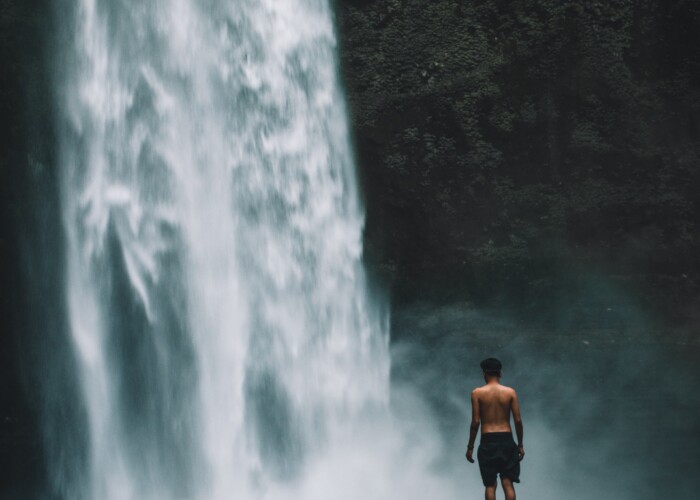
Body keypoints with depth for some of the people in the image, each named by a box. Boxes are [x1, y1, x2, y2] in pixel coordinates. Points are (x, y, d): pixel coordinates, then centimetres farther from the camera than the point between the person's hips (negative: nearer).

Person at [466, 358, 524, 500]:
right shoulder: (510, 392, 2)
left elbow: (476, 422, -5)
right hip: (506, 440, 1)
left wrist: (470, 447, 2)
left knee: (490, 485, 6)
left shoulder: (477, 393, -2)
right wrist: (520, 444, 9)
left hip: (488, 441, -1)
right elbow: (518, 420, 0)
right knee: (508, 483, 4)